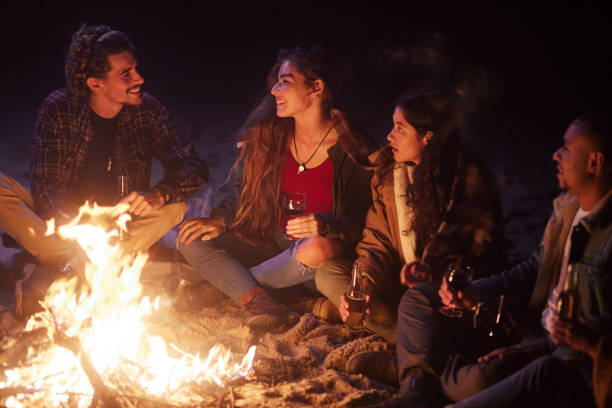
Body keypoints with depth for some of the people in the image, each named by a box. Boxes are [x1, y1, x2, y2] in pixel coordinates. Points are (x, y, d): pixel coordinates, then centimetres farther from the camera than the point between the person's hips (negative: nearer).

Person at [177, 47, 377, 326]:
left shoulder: (352, 150, -14)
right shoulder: (269, 134, 0)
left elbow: (360, 222, -13)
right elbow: (246, 193, 11)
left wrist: (325, 225, -34)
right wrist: (220, 222, -8)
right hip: (272, 244, 5)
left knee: (317, 250, -41)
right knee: (191, 240, -11)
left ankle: (224, 282, -16)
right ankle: (260, 303, -29)